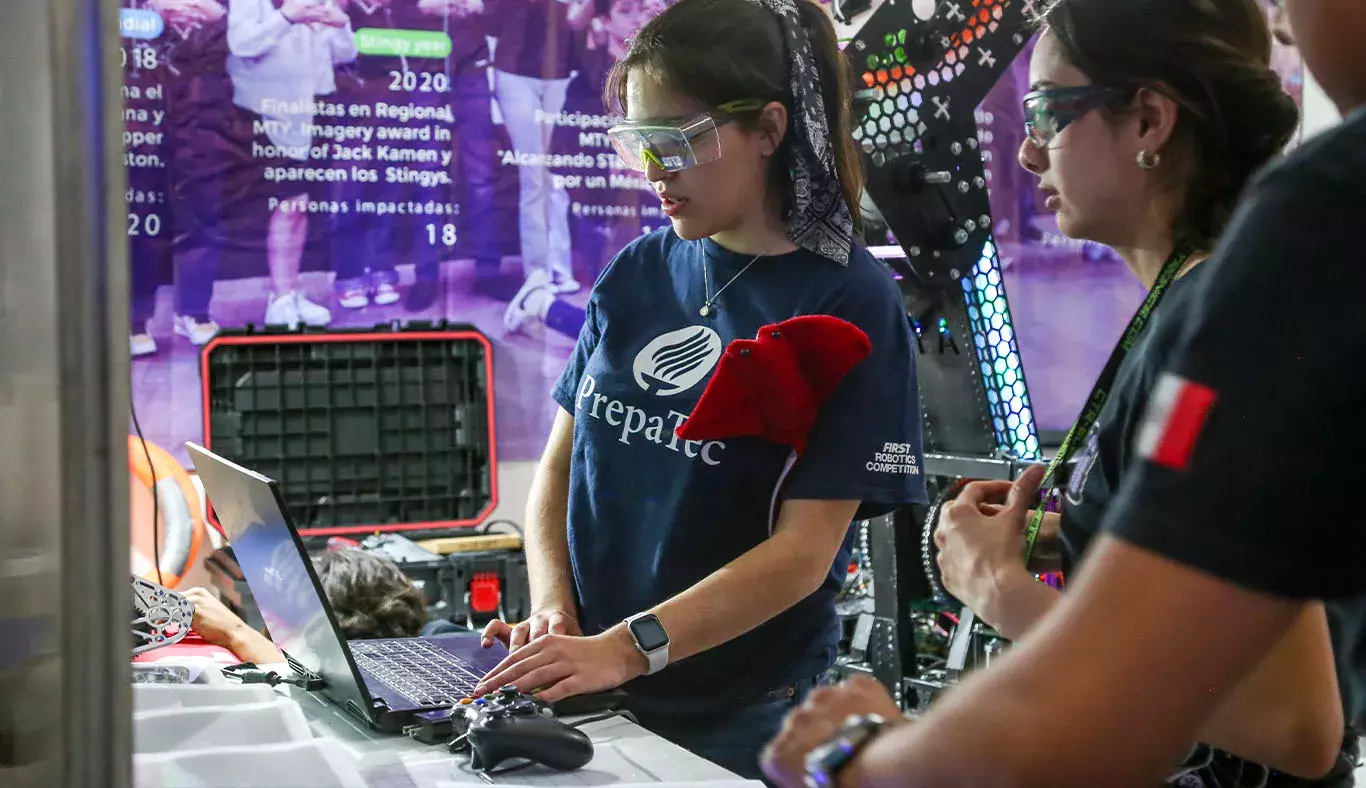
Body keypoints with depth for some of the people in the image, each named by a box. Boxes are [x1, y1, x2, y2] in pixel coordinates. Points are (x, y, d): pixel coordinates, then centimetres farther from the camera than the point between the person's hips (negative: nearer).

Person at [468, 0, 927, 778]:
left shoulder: (848, 302, -12)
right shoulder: (637, 273, 2)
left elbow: (804, 551, -17)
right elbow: (560, 464, 8)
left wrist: (626, 648, -25)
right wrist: (554, 609, -9)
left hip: (739, 715, -4)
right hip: (587, 695, 5)